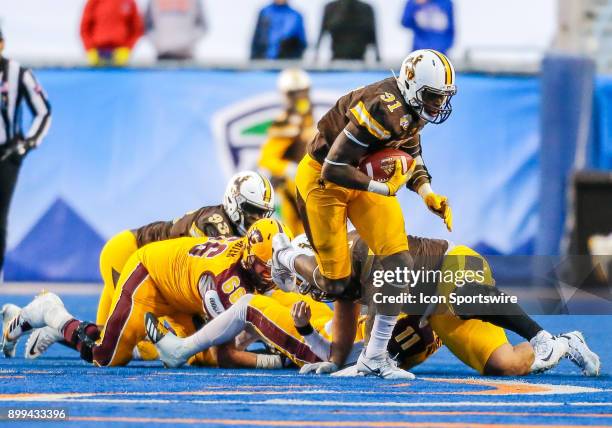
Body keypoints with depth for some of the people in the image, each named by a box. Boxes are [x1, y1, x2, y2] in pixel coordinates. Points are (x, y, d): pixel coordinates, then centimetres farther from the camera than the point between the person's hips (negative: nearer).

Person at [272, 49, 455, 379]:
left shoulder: (411, 110, -5)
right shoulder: (384, 109, -33)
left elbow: (412, 161, 11)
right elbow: (334, 169, -32)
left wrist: (428, 194, -8)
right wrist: (385, 189, -24)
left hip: (364, 177, 8)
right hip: (323, 179, -8)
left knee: (399, 263, -9)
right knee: (335, 283, -1)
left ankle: (375, 355, 2)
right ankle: (285, 258, 33)